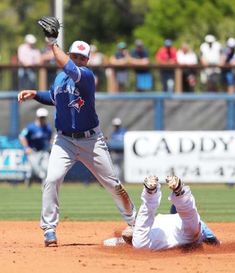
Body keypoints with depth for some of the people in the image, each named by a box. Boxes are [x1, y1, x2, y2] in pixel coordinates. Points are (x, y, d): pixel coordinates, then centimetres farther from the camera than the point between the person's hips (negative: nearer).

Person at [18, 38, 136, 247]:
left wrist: (53, 45, -26)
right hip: (64, 140, 3)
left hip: (91, 140, -3)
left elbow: (69, 68, -33)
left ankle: (133, 222, 23)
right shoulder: (60, 78, 6)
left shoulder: (86, 75, -12)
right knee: (52, 179, -17)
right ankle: (49, 230, -9)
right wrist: (34, 94, 9)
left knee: (113, 183, 5)